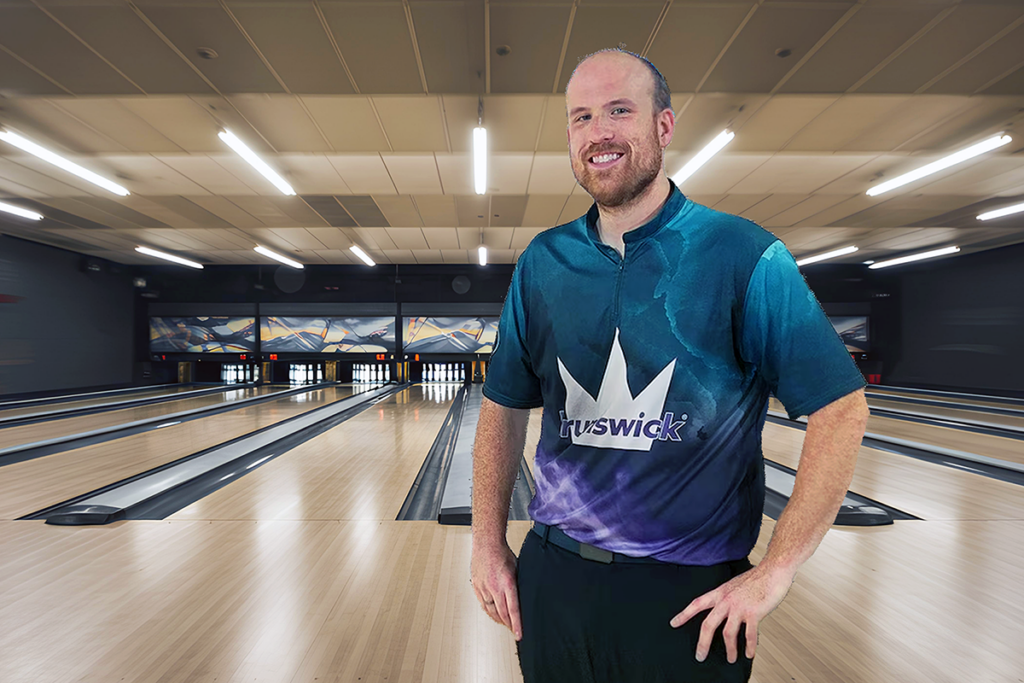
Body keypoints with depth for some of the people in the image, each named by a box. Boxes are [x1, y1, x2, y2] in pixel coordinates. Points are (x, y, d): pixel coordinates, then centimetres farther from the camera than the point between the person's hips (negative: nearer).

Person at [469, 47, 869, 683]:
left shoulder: (744, 256, -11)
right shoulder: (542, 263, 0)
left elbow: (841, 412, -9)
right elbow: (504, 409, 6)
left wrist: (776, 572, -12)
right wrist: (489, 545, 3)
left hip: (691, 595, -3)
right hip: (552, 578, 4)